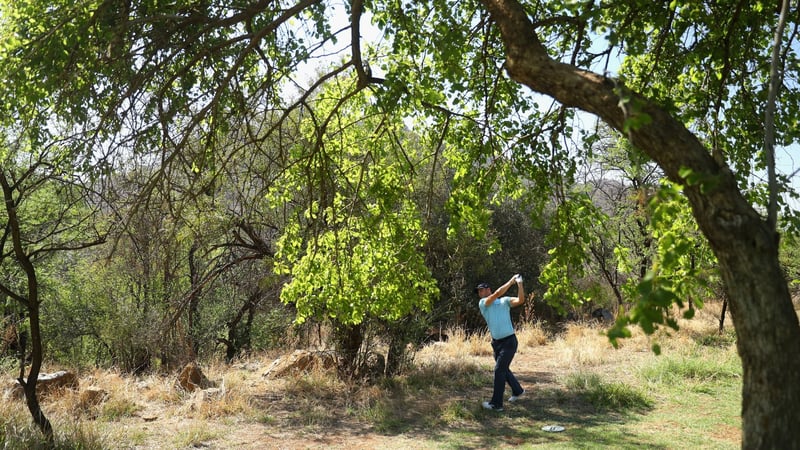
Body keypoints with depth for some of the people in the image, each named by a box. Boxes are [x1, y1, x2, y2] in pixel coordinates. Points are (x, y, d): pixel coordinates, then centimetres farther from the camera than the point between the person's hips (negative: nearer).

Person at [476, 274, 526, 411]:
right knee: (503, 369, 18)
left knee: (499, 370, -9)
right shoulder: (482, 303, 2)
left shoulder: (505, 301, 1)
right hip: (496, 342, 5)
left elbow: (520, 300, -13)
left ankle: (496, 403, -4)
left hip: (509, 341, -4)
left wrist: (519, 284, -21)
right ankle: (517, 390, 42)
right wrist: (511, 280, -11)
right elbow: (497, 293, -13)